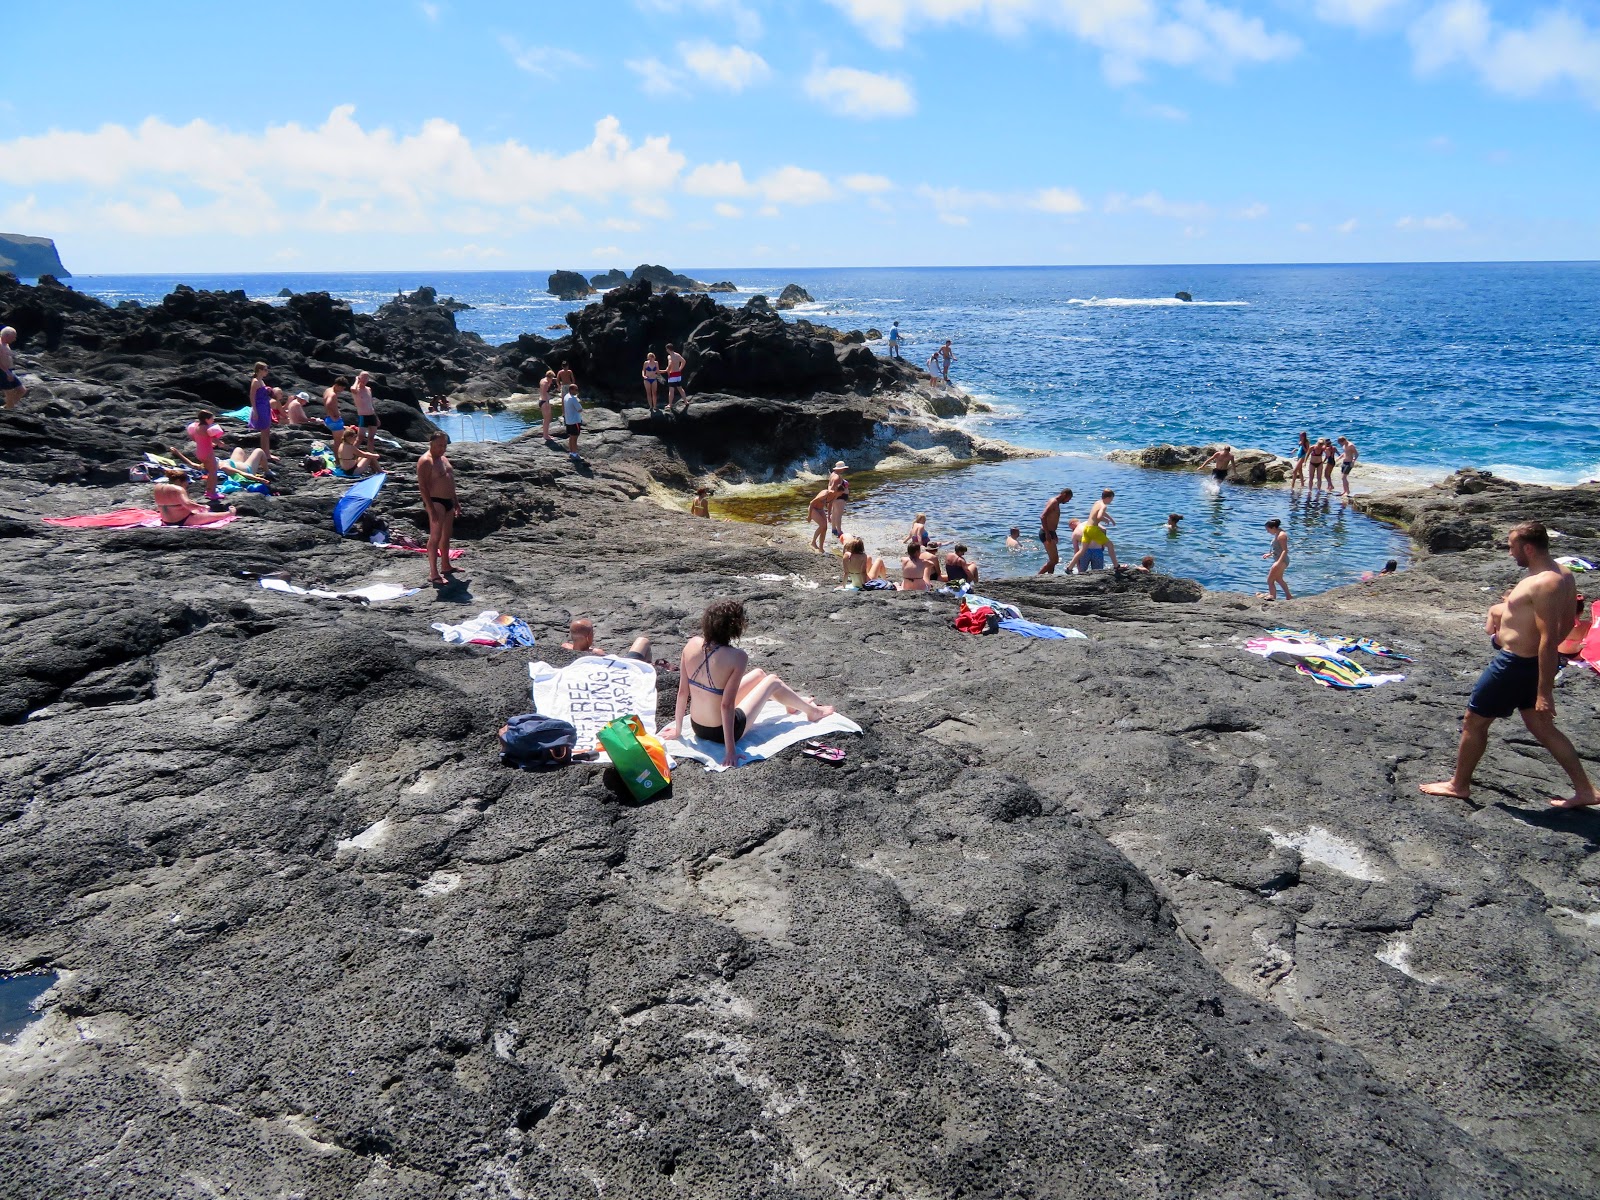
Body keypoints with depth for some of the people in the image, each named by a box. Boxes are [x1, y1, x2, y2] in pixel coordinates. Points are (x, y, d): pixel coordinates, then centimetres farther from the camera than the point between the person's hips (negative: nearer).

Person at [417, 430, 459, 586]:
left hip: (448, 501, 9)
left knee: (446, 536, 17)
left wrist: (456, 502, 22)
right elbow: (422, 486, -19)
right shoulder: (425, 461, -14)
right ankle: (433, 573, -10)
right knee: (435, 537, -10)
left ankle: (445, 566, 30)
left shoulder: (443, 458, 15)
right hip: (436, 502, -9)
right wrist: (431, 509, -24)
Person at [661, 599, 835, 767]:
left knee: (759, 674, 25)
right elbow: (727, 705, -27)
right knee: (773, 681, 17)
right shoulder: (737, 657, -27)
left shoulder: (692, 645, -11)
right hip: (720, 732, -6)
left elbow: (682, 691, -5)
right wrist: (730, 750, -21)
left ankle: (795, 703, 55)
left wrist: (677, 728, 7)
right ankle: (812, 711, 44)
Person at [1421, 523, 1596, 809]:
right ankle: (1584, 790, 23)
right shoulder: (1563, 575, 5)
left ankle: (1459, 785, 20)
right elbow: (1567, 623, 16)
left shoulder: (1544, 584, -25)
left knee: (1474, 721, 6)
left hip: (1516, 665, -10)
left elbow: (1549, 639, -27)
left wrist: (1544, 692, -26)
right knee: (1542, 727, 19)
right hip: (1532, 662, 10)